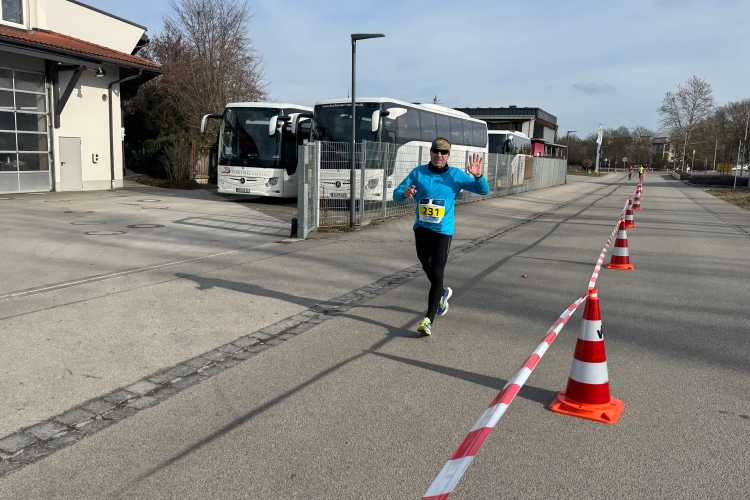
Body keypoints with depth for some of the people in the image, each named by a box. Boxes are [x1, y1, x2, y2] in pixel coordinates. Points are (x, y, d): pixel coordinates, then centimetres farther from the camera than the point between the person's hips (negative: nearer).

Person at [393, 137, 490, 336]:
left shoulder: (456, 175, -4)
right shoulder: (418, 173, -1)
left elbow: (484, 190, -5)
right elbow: (396, 194, -2)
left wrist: (478, 176, -26)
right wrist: (405, 193, -26)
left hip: (443, 231, -3)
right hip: (421, 229, 3)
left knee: (437, 273, -10)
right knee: (427, 267, 21)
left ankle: (428, 320, -8)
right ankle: (442, 293, 52)